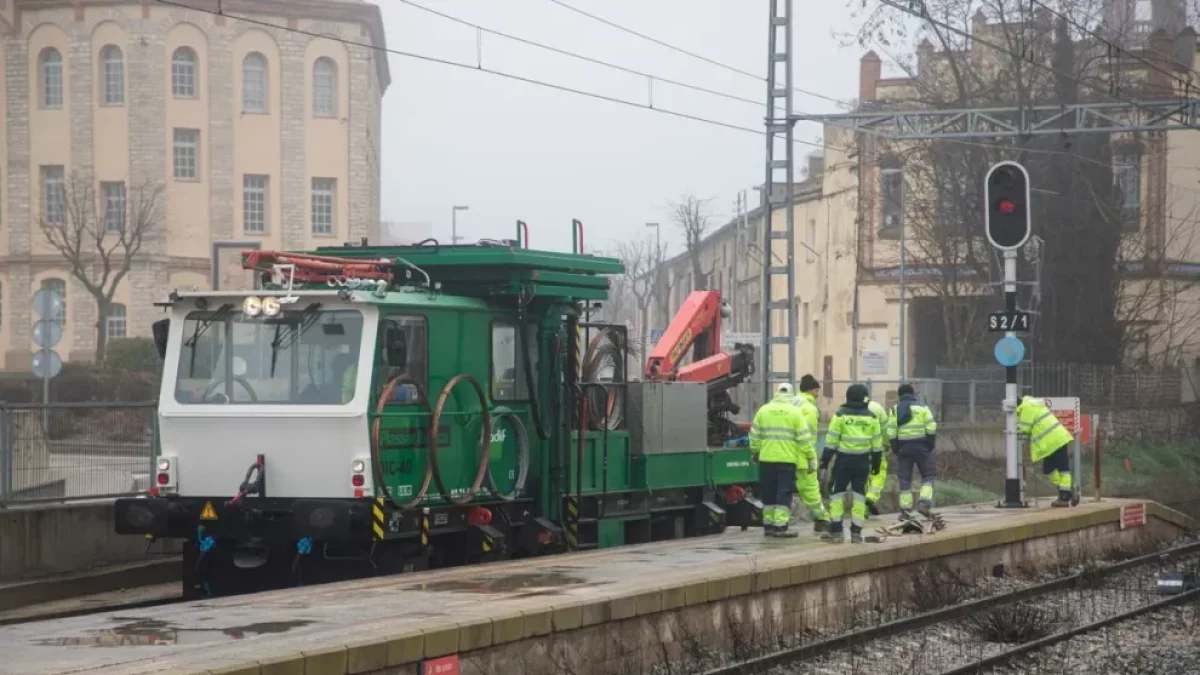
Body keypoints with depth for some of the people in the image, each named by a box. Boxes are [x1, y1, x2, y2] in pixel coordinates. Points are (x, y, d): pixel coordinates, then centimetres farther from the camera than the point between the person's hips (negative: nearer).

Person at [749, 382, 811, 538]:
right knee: (784, 494, -2)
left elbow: (755, 436, 8)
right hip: (787, 459, -3)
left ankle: (768, 525, 16)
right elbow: (804, 438, -5)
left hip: (766, 459, 3)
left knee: (768, 494, 12)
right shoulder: (795, 412, -3)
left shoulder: (763, 410, 5)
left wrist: (754, 452, 23)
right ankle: (780, 526, -8)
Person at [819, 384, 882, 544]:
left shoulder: (841, 415, -4)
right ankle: (856, 532, 4)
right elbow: (877, 444, 8)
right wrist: (876, 463, 16)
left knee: (837, 494, 4)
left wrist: (825, 461, -1)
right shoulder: (871, 417, 4)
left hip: (844, 460, -2)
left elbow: (831, 440, -6)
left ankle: (836, 531, 0)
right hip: (863, 461, 2)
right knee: (859, 496, 6)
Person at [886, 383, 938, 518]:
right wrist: (930, 445, 2)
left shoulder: (895, 410, 5)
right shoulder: (922, 408, 0)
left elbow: (891, 432, 0)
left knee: (904, 479, 7)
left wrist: (895, 448, 7)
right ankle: (924, 503, -9)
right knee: (928, 476, 9)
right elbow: (931, 428, -7)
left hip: (903, 447, 2)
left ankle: (905, 510, 5)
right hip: (921, 446, -2)